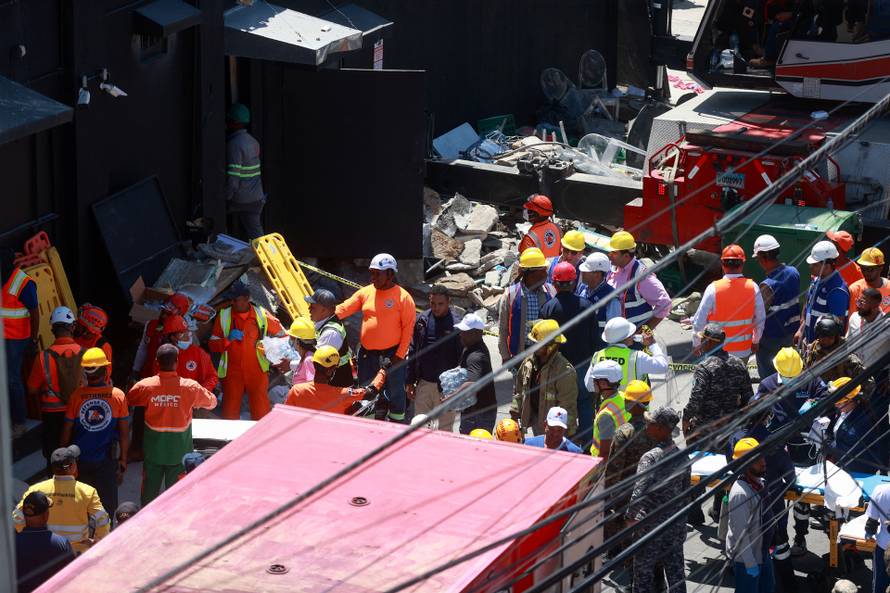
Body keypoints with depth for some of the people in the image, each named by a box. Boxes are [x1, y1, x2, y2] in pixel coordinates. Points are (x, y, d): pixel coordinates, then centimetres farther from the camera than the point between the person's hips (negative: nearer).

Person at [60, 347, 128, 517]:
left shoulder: (77, 396, -10)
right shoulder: (118, 396, -10)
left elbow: (67, 431, -2)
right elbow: (124, 433, -5)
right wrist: (123, 460, 7)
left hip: (80, 460, 1)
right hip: (106, 461, -1)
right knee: (108, 504, 11)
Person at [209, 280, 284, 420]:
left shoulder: (262, 314, 3)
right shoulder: (223, 316, 3)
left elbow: (281, 335, 14)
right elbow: (213, 345, 3)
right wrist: (228, 339, -14)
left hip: (257, 371, 0)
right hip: (232, 372, 0)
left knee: (261, 414, -2)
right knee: (230, 414, -1)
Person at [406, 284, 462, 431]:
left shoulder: (456, 325, -12)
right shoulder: (421, 320, 2)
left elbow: (461, 359, -10)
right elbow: (412, 352, 10)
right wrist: (409, 381, 8)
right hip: (423, 383, 4)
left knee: (445, 427, 5)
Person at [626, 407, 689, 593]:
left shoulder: (650, 458, -22)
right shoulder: (682, 456, -1)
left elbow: (639, 493, -28)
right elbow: (686, 491, 9)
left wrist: (630, 517, -15)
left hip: (650, 525, -6)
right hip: (676, 526, 6)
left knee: (643, 573, 9)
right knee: (676, 573, 15)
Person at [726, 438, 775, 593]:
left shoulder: (758, 482, -2)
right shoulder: (740, 494, -30)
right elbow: (740, 532, -27)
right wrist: (750, 563, -22)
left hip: (762, 551, 9)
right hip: (745, 557, -9)